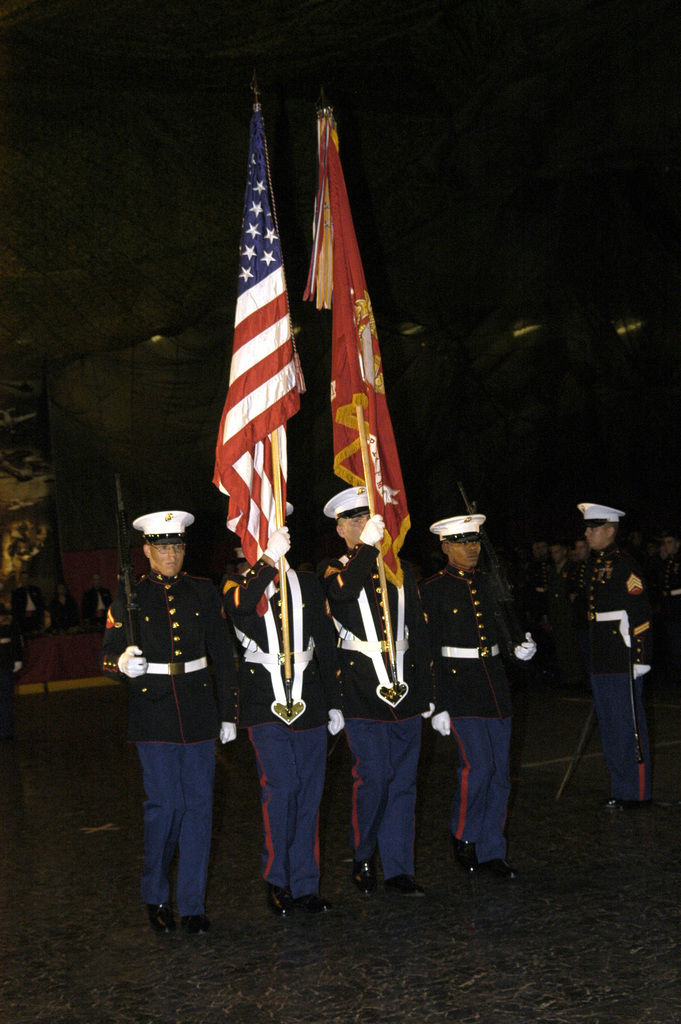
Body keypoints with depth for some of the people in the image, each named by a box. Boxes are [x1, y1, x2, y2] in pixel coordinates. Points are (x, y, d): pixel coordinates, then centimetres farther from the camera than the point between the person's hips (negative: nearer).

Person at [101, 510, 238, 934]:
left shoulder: (204, 592, 7)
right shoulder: (129, 596, 1)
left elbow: (223, 657, 10)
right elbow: (108, 656, 2)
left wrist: (229, 714, 9)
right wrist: (124, 665, -22)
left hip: (199, 710, 2)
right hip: (152, 714, -2)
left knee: (199, 804, 2)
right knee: (164, 803, -3)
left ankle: (193, 904, 12)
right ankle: (156, 896, 18)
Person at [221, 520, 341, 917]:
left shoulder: (307, 583, 11)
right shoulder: (238, 584, 1)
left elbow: (327, 643, 13)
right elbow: (239, 606, -26)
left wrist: (334, 702, 11)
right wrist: (269, 559, -34)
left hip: (309, 703, 4)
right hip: (265, 703, -4)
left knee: (309, 794, 6)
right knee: (281, 787, -12)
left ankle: (305, 885, 17)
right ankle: (277, 880, 4)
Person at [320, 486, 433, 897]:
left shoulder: (401, 571, 15)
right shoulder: (334, 569, 2)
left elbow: (419, 634, 16)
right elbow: (340, 594, -24)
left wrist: (426, 691, 12)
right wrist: (366, 549, -29)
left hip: (405, 693, 4)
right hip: (364, 694, -4)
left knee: (403, 783, 6)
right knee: (372, 781, -1)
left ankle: (399, 870, 14)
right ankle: (363, 858, 20)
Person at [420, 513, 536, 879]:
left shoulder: (489, 583, 12)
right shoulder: (433, 590, -4)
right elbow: (429, 651, -6)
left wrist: (521, 648, -1)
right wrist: (436, 705, -9)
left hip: (494, 682, 6)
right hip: (458, 686, -6)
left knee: (500, 772, 5)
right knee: (478, 765, -14)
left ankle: (490, 851, 15)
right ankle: (463, 834, 10)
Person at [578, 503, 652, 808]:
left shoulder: (623, 564, -13)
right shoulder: (595, 563, 14)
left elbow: (640, 612, -16)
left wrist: (639, 657, -18)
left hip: (622, 660, -9)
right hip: (601, 662, 9)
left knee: (628, 726, -2)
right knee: (609, 726, 14)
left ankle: (635, 792, 7)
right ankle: (620, 789, 24)